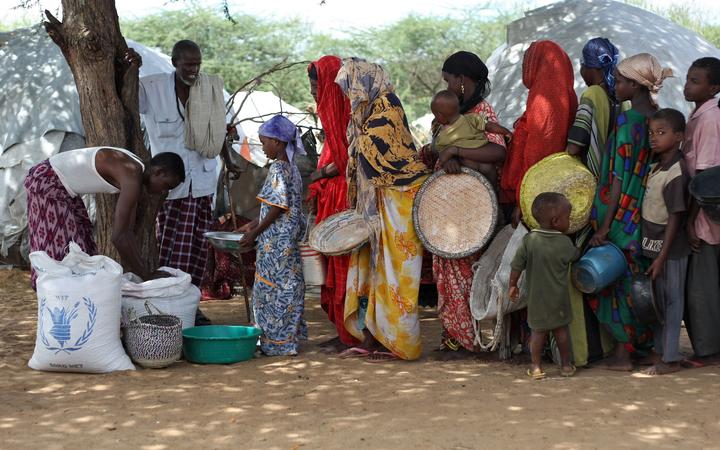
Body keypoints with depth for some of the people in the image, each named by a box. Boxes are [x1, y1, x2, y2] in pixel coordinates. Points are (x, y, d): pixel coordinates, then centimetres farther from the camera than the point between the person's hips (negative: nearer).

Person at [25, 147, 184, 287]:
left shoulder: (134, 170, 3)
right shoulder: (132, 178, -26)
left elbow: (127, 232, 6)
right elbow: (118, 237, -30)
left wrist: (147, 269, 1)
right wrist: (145, 275, -23)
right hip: (46, 183, -10)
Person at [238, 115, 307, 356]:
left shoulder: (278, 169, -16)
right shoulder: (291, 167, 13)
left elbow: (278, 208, -20)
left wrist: (255, 233, -14)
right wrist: (253, 225, 20)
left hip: (275, 241, -10)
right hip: (289, 239, 10)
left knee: (271, 287, -2)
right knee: (287, 287, 14)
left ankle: (277, 342, 3)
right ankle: (289, 337, 22)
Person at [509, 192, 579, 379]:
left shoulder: (529, 240, -11)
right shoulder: (564, 243, -13)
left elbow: (517, 266, -9)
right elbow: (575, 255, 7)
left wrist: (513, 285, 3)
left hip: (536, 298, 1)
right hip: (558, 298, -1)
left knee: (538, 330, 10)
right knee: (561, 329, 13)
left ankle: (536, 367, 10)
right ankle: (566, 365, 22)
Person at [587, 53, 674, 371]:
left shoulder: (626, 121, -17)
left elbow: (619, 177, -18)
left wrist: (604, 226, -15)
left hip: (622, 212, -7)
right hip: (648, 212, 7)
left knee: (616, 277, 3)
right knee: (636, 278, 17)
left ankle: (622, 354, 6)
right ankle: (642, 344, 24)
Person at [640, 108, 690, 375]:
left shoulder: (676, 173, -19)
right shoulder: (656, 167, 6)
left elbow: (675, 218, -19)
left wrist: (662, 257, -19)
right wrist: (655, 253, 14)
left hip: (670, 249, -8)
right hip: (654, 245, 8)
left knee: (671, 301, 0)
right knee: (658, 300, 16)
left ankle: (671, 359, 7)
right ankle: (660, 351, 27)